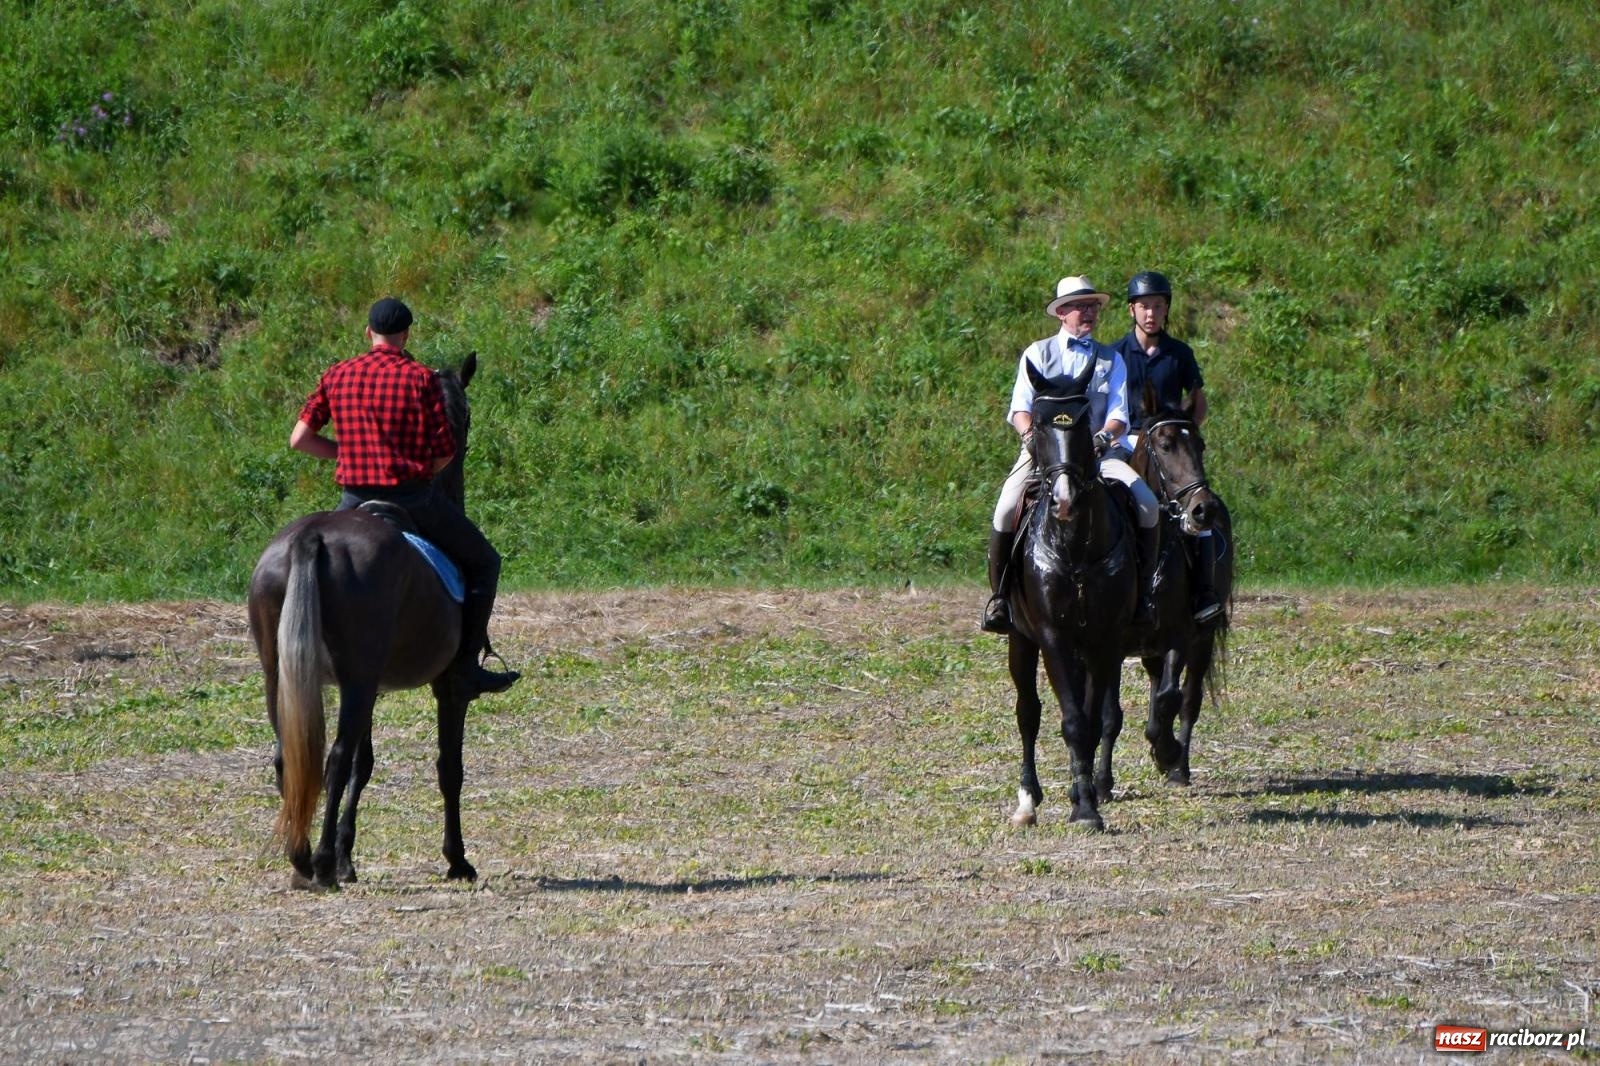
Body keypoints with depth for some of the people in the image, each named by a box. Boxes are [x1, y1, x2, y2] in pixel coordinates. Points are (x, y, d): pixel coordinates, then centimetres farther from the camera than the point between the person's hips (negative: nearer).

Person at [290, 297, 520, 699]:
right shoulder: (421, 378, -5)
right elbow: (445, 453, -7)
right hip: (414, 498, -3)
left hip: (355, 500, 3)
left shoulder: (338, 376, 5)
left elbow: (300, 439, 3)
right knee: (483, 562, 14)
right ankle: (466, 666, 5)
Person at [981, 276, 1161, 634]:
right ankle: (999, 595, -12)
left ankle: (1141, 592, -11)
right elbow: (1020, 408, 2)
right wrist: (1032, 434, -20)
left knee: (1148, 504, -23)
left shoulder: (1111, 360, 16)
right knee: (1006, 510, -28)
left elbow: (1119, 415, 5)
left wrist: (1104, 437, -18)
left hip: (1100, 452, 1)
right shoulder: (1038, 353, 12)